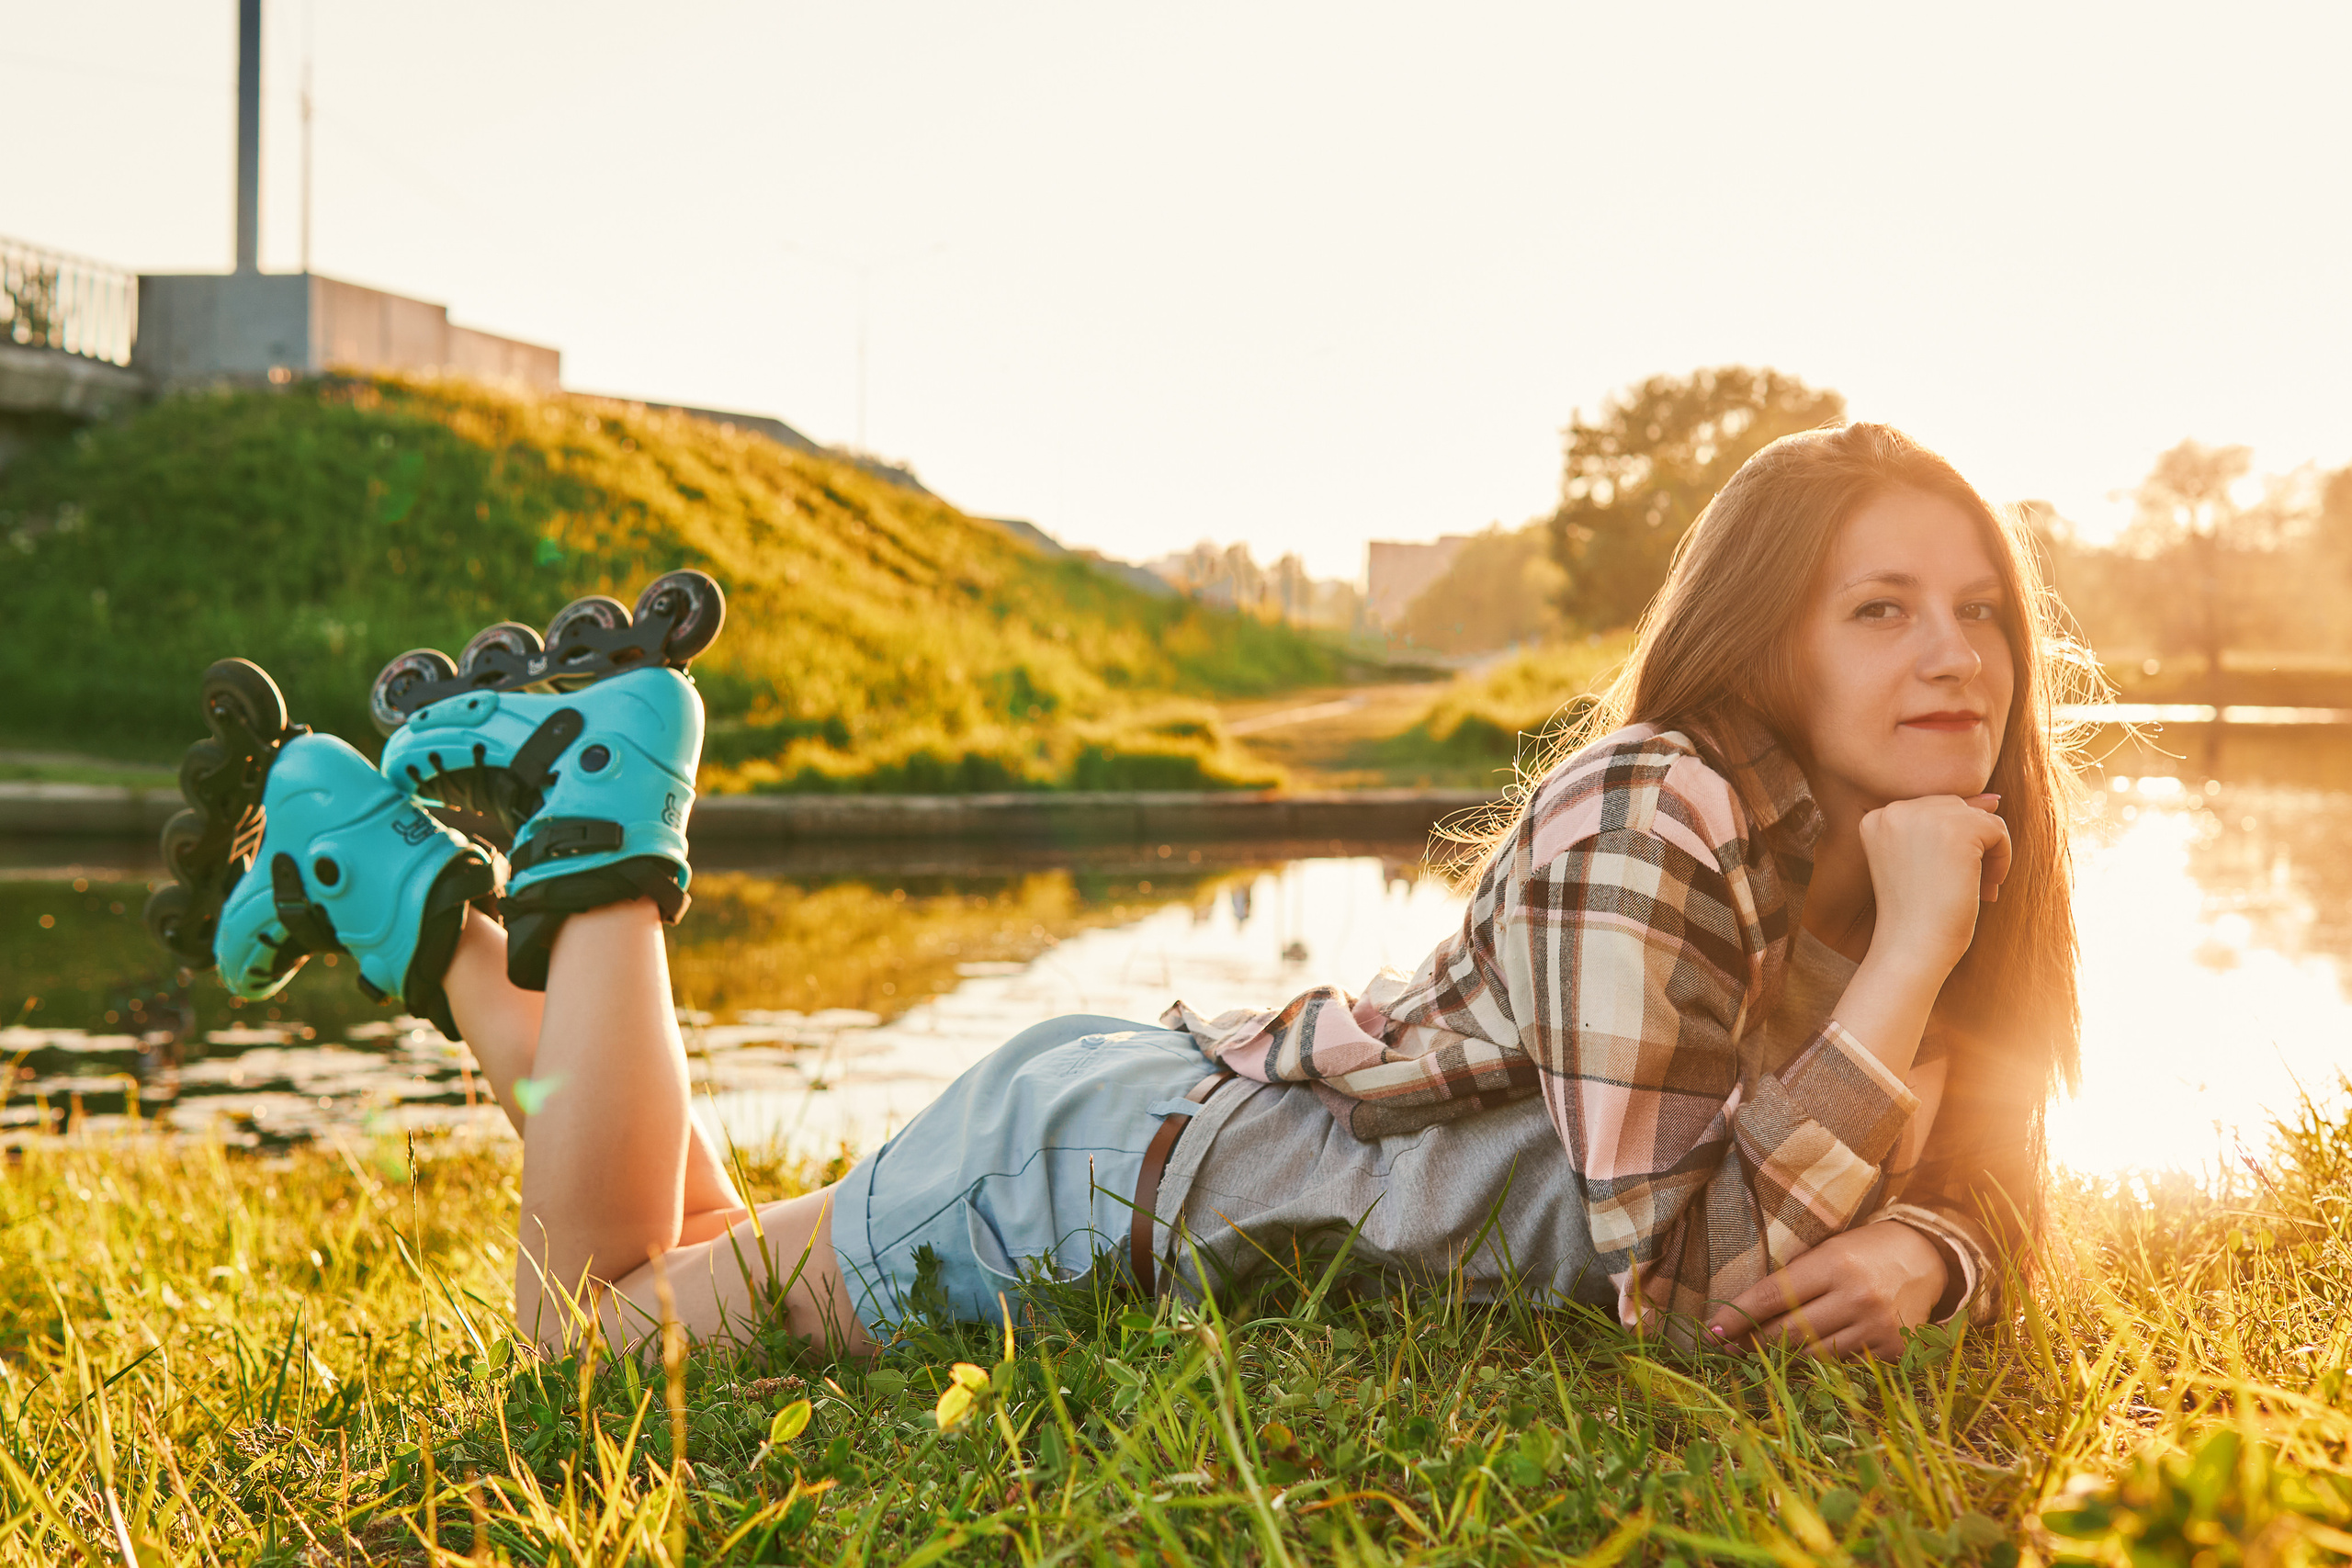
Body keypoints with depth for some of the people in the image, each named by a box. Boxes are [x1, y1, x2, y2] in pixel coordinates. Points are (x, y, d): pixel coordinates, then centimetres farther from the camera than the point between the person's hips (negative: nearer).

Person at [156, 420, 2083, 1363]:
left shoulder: (1901, 857, -3)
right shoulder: (1650, 820, -30)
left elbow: (1984, 1199, 2)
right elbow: (1681, 1284, -34)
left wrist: (1915, 1254, -22)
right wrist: (1912, 948, -34)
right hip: (1096, 1170, -8)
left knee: (723, 1273, 26)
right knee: (594, 1319, 9)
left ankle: (419, 902, 33)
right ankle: (594, 822, 17)